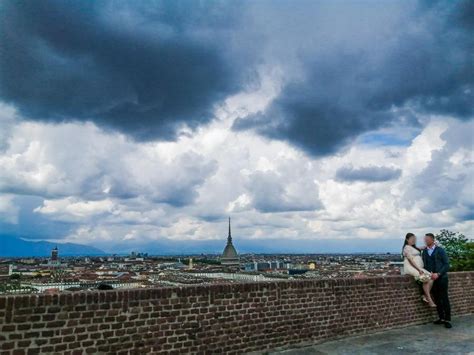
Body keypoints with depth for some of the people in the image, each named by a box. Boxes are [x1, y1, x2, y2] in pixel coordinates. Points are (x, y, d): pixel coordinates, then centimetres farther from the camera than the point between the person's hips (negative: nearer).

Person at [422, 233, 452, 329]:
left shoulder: (440, 250, -3)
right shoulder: (424, 252, 9)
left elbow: (446, 264, -5)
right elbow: (424, 265, 10)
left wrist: (438, 274, -15)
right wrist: (429, 274, -8)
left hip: (441, 278, -4)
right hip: (431, 278, 4)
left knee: (444, 299, -2)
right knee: (437, 299, 8)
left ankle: (447, 320, 5)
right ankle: (441, 318, 17)